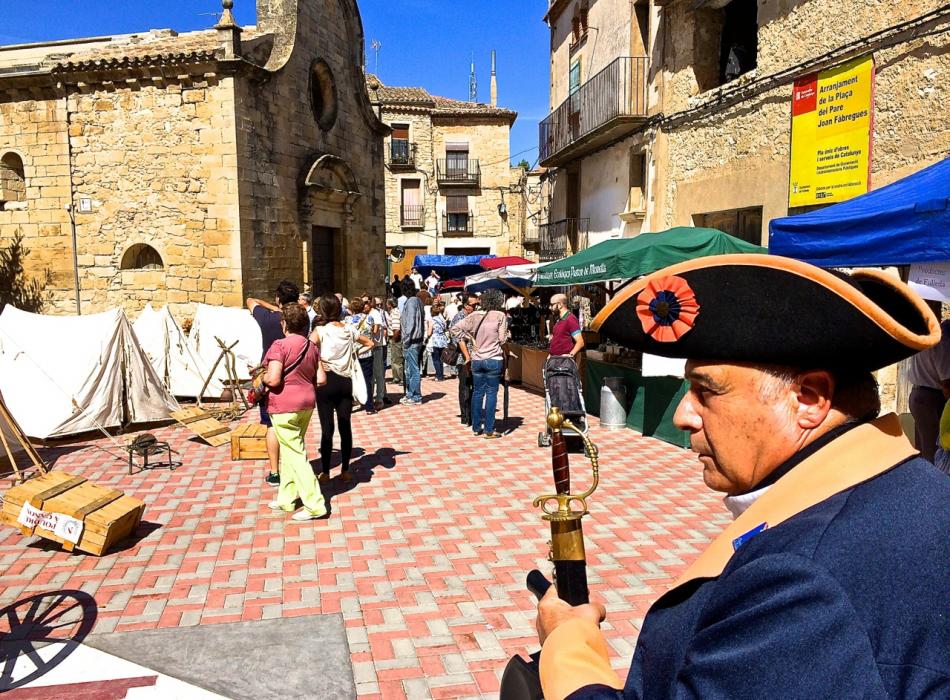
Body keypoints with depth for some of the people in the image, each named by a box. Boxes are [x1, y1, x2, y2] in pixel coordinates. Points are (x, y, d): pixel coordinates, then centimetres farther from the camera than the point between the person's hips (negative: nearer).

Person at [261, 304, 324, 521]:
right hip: (306, 404, 7)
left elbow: (273, 380, -22)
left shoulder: (279, 345, -15)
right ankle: (286, 499, 28)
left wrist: (262, 376, -2)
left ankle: (315, 505, -3)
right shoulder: (312, 347, 7)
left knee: (295, 454, -2)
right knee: (289, 452, 19)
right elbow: (318, 379, 11)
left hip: (284, 406, -7)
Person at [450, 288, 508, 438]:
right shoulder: (500, 316, -6)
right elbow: (502, 339, -9)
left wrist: (467, 354, 4)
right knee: (491, 393, 2)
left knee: (477, 393, 12)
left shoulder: (475, 315, 4)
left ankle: (476, 427, 18)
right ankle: (489, 430, 5)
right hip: (494, 360, -3)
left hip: (476, 360, 4)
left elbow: (455, 329, 1)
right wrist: (504, 354, 9)